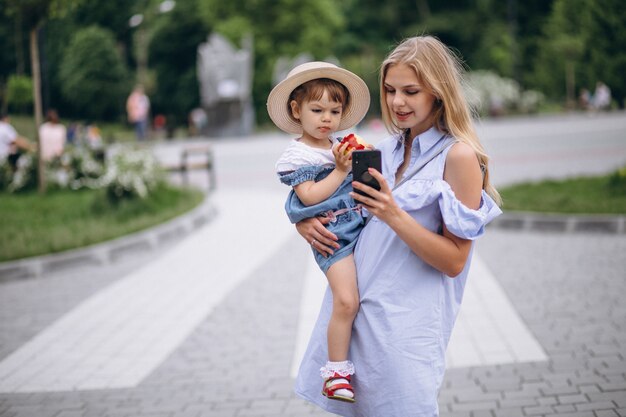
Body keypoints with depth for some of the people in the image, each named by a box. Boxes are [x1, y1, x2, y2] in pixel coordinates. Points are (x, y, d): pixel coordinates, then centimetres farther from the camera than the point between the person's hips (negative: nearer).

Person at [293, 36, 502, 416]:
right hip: (353, 309, 6)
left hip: (406, 323, -6)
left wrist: (394, 215, -23)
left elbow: (454, 262, -12)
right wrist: (305, 221, 0)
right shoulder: (387, 149, 11)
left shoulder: (459, 157, -9)